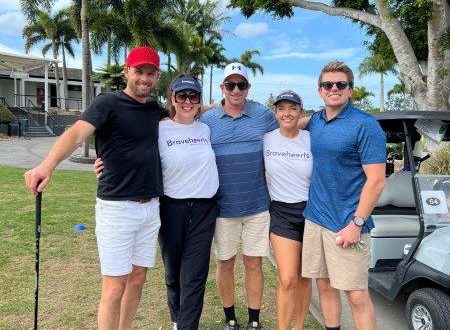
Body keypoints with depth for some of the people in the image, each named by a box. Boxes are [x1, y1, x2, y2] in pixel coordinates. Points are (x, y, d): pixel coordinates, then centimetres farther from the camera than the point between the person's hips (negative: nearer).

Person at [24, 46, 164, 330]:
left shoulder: (156, 109, 11)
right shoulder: (109, 103, -7)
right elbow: (78, 132, -25)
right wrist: (48, 164, -41)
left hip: (151, 208, 6)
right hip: (117, 207, -6)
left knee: (138, 278, 14)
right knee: (115, 286, -2)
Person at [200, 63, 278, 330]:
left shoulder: (264, 116, 1)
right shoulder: (207, 120, 1)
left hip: (258, 206, 0)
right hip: (223, 207, 1)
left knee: (254, 263, 10)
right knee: (225, 263, 12)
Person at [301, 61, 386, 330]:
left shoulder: (365, 125, -10)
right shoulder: (314, 122, 8)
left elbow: (376, 180, -14)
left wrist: (356, 223, -17)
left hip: (346, 225, -6)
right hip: (314, 219, 6)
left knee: (357, 295, 1)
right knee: (325, 285, 16)